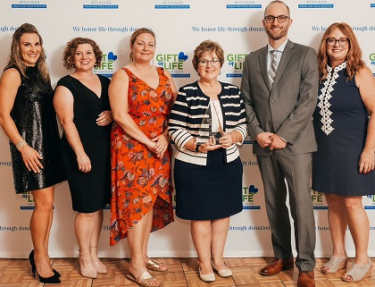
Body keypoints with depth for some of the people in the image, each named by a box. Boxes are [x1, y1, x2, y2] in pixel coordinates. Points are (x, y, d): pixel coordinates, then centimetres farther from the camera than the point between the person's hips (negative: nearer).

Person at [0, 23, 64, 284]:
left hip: (49, 143, 7)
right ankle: (40, 258, 13)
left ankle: (41, 255, 23)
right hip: (30, 145, -7)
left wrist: (54, 142, 11)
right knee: (44, 203, -6)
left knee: (48, 203, 10)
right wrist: (22, 147, -19)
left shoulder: (40, 73, 13)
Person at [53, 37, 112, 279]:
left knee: (99, 205, 12)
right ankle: (85, 258, 17)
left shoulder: (105, 82, 11)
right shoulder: (66, 85, -6)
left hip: (105, 151, 6)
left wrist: (111, 114, -6)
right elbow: (67, 121, -13)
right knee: (87, 208, -1)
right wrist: (80, 153, -20)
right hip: (81, 152, -6)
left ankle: (94, 254, 26)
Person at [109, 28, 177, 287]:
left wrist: (165, 137, -9)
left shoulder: (164, 76, 12)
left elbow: (175, 110, 8)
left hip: (160, 147, 5)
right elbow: (120, 115, -13)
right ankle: (136, 266, 2)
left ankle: (143, 255, 23)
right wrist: (148, 142, -15)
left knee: (151, 201, 10)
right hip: (132, 146, -5)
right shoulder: (122, 76, -3)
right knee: (137, 202, -5)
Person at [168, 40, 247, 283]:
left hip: (228, 164, 4)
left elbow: (243, 125, 8)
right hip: (195, 166, -3)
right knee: (201, 215, 6)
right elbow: (175, 129, -8)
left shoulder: (233, 92, 5)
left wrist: (234, 136, -13)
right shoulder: (186, 93, -7)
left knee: (223, 212, 13)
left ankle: (218, 259, 30)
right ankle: (204, 262, 23)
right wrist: (197, 146, -21)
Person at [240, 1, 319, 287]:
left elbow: (309, 100, -8)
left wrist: (283, 135, -13)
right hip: (264, 144, 4)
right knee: (274, 204, 12)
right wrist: (258, 133, -5)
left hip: (295, 143, -4)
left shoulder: (305, 55, 1)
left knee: (301, 204, -5)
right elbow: (247, 102, 10)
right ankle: (283, 256, 26)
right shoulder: (252, 60, 13)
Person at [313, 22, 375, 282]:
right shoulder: (320, 74, 6)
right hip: (324, 150, 5)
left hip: (352, 149, -5)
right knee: (333, 203, 12)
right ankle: (339, 254, 26)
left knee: (351, 204, 0)